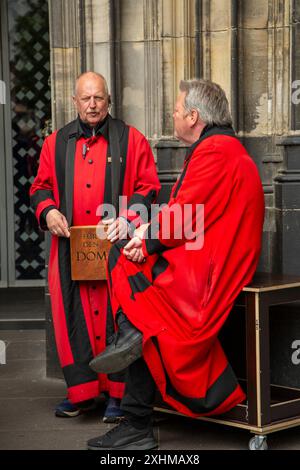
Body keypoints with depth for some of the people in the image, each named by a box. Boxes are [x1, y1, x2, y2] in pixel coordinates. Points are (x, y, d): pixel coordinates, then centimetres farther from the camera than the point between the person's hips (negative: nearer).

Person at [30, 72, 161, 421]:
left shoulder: (131, 140, 6)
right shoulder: (56, 143, 14)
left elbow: (148, 186, 2)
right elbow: (41, 186, 17)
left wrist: (128, 217, -14)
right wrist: (48, 211, -4)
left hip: (117, 248, -3)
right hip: (70, 249, 3)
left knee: (117, 317, -3)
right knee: (74, 317, 2)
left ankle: (118, 393, 5)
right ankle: (81, 391, 11)